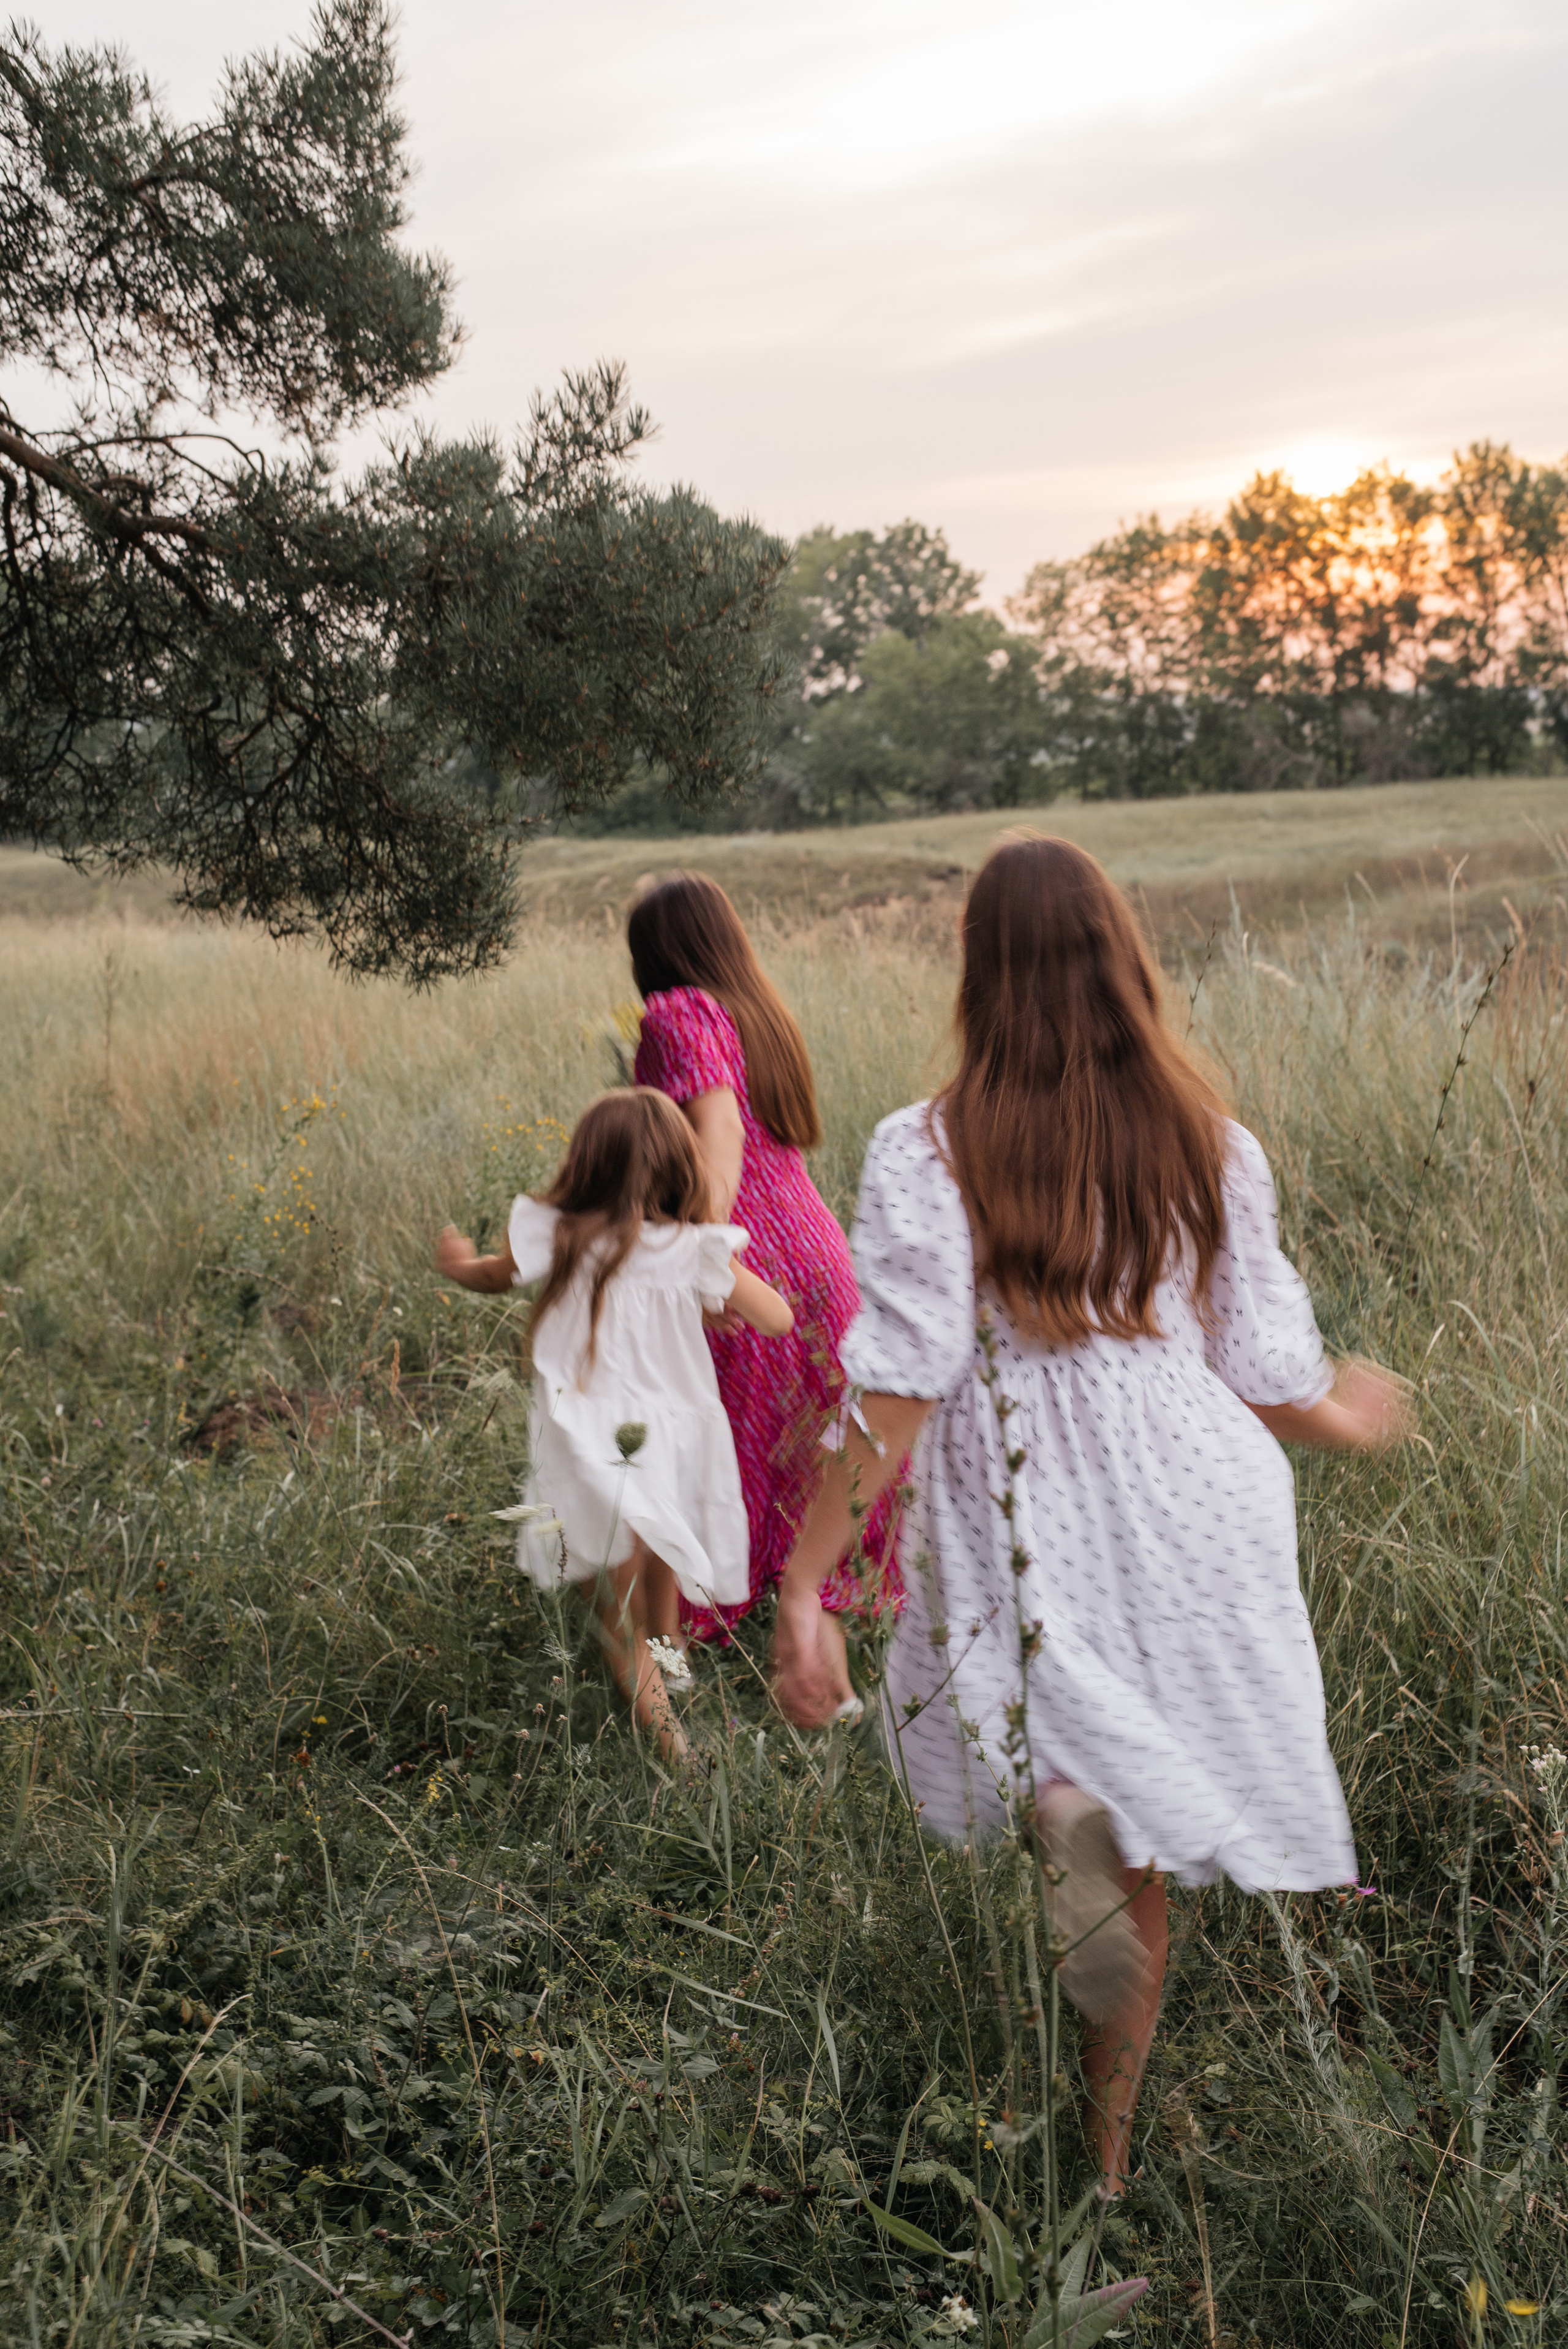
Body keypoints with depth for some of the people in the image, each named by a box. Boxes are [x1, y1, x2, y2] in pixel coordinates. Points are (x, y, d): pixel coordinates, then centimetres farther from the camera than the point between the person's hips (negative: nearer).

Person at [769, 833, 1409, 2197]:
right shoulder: (1212, 1148, -4)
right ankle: (1110, 2158, 25)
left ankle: (1072, 1813, -9)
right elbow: (1272, 1382, 2)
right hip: (1194, 1522, 3)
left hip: (1025, 1538, -2)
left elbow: (897, 1394, -17)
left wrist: (803, 1583, -11)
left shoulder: (928, 1155, -13)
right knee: (1144, 1873, 17)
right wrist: (1353, 1418, 25)